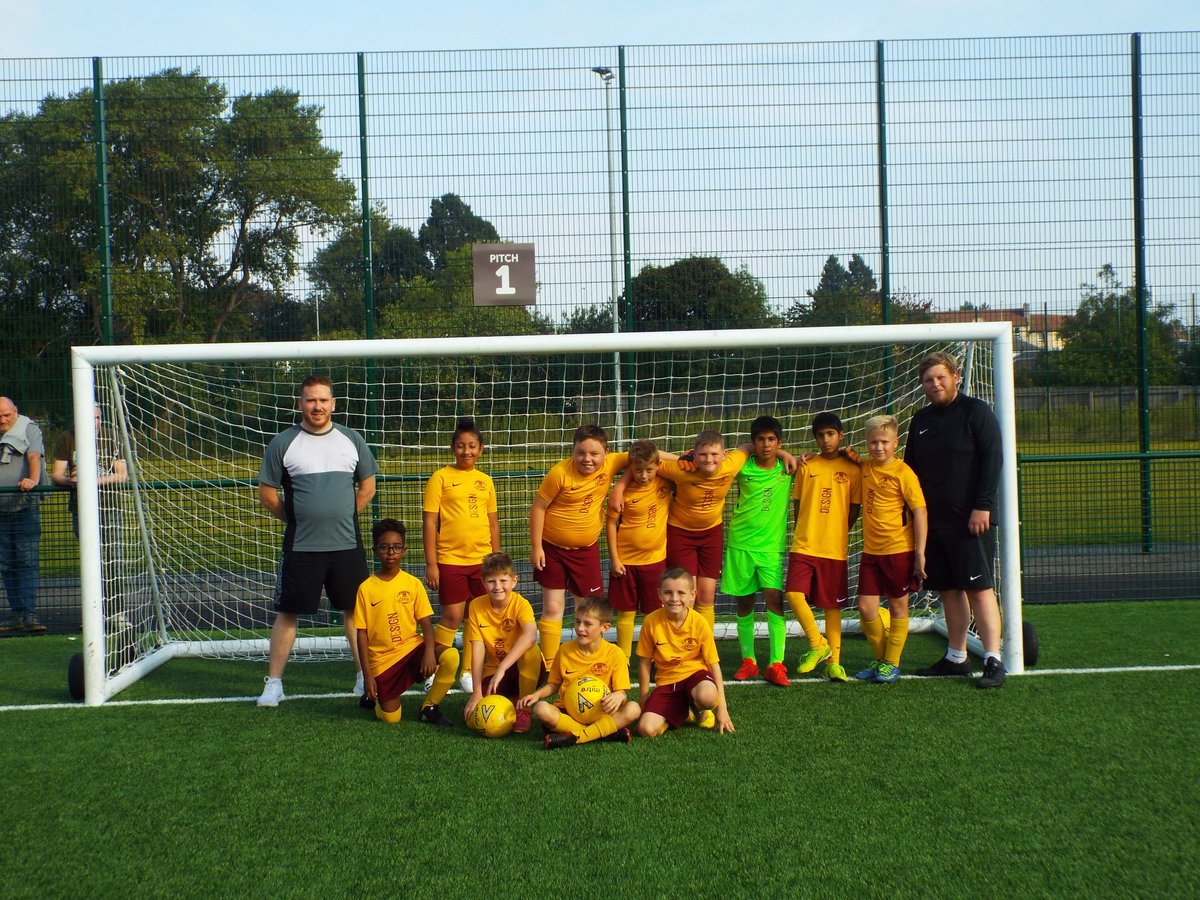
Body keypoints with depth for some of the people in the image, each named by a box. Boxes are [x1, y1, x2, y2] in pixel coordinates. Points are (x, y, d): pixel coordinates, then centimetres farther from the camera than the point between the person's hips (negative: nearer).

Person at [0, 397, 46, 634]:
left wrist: (33, 479, -32)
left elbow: (35, 457, -15)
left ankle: (29, 614, -12)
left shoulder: (28, 430, 1)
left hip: (25, 506, -5)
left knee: (26, 560, -10)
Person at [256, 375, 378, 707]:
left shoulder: (351, 439, 5)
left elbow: (367, 485, 13)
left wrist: (345, 516, 7)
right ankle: (273, 683, 11)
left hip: (347, 545, 2)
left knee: (355, 610, 9)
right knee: (287, 613, 2)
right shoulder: (282, 443, -3)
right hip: (301, 546, -2)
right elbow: (267, 493, 2)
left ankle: (365, 677, 19)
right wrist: (296, 519, 1)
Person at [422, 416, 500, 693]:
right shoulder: (441, 478, -3)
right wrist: (431, 564, -8)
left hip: (482, 559, 4)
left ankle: (468, 672, 20)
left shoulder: (485, 481, 11)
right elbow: (429, 521, -5)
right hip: (450, 559, -4)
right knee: (452, 616, -4)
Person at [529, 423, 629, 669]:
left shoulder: (610, 465, -13)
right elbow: (538, 507, -15)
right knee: (552, 608, 0)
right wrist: (536, 547, -14)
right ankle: (549, 666, 9)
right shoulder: (560, 473, -22)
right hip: (553, 548, -3)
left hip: (586, 549, 3)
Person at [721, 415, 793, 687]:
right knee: (744, 604, 7)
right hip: (740, 543, 0)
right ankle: (748, 661, 19)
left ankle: (776, 664, -9)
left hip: (772, 545, 0)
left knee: (774, 599, -13)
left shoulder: (788, 469, 1)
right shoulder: (742, 468, -3)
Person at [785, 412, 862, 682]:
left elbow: (854, 510, 6)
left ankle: (833, 660, 14)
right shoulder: (806, 466, 5)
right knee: (794, 594, -15)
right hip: (803, 545, 1)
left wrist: (836, 533, 3)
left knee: (832, 605, 5)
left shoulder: (852, 469, 2)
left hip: (835, 548, -1)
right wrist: (804, 532, 3)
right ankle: (817, 645, 2)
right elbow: (797, 503, 11)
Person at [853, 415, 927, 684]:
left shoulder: (903, 473, -11)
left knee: (898, 606, 7)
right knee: (866, 608, 3)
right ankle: (880, 659, 21)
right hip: (871, 550, 5)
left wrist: (920, 553, -14)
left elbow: (920, 512, -11)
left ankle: (892, 664, 17)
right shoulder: (864, 467, 5)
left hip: (899, 550, -5)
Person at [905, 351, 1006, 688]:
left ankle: (993, 661, -6)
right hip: (934, 522, 6)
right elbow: (910, 469, 21)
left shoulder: (976, 411, -4)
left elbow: (993, 459, -11)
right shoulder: (920, 420, 15)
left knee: (979, 589, -8)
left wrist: (983, 506, -18)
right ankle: (956, 657, 17)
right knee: (949, 591, 9)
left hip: (972, 521, -6)